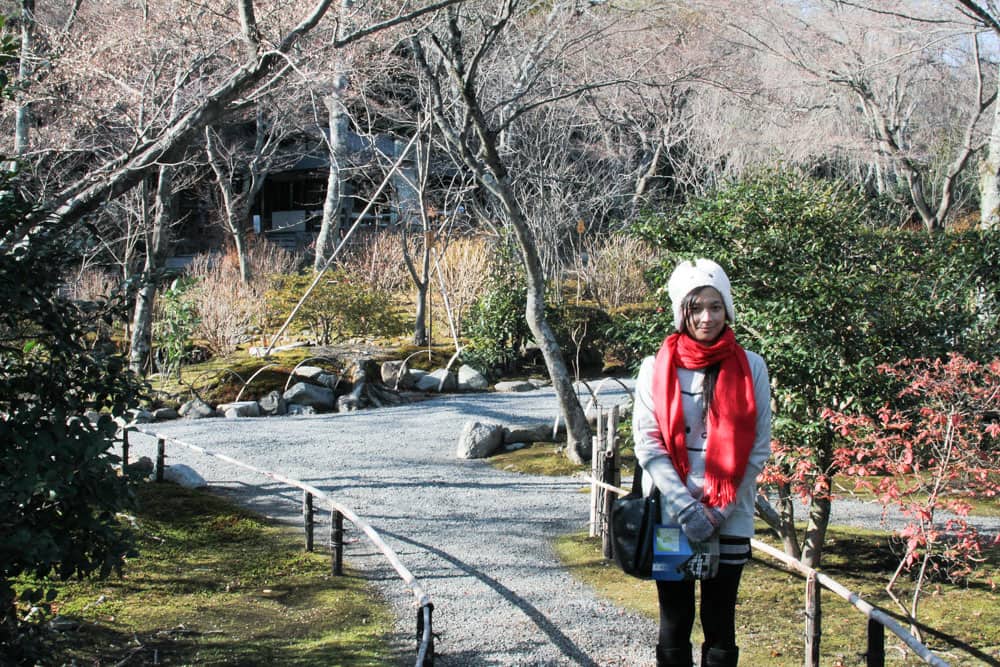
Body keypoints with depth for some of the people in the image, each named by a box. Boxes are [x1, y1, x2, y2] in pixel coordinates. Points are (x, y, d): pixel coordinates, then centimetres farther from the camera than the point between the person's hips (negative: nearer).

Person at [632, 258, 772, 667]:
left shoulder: (750, 368, 0)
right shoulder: (656, 369, 1)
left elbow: (758, 449, -1)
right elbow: (648, 445, -4)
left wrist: (719, 510, -9)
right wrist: (686, 507, -13)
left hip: (730, 522, 0)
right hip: (670, 518, 0)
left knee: (720, 626, 6)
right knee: (675, 625, 7)